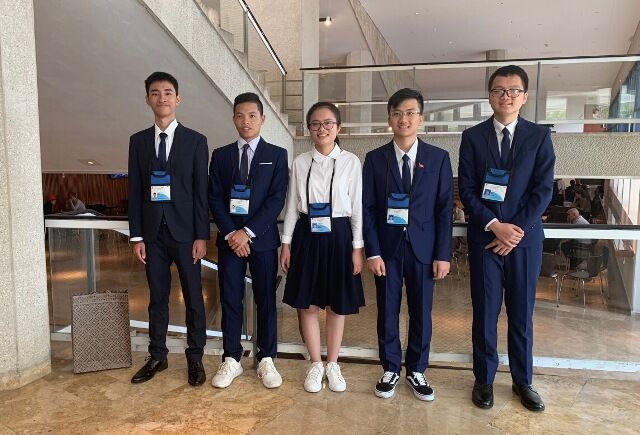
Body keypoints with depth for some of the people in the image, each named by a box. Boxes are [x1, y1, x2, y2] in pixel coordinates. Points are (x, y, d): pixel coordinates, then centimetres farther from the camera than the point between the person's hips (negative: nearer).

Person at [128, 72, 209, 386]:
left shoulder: (195, 141, -1)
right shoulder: (138, 141, 7)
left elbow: (201, 191, -4)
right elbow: (135, 191, 6)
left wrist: (202, 236, -8)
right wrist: (137, 236, 2)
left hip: (185, 231, -2)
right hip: (153, 232, 3)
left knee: (193, 298, 6)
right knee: (157, 298, 11)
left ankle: (195, 358, 19)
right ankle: (157, 356, 26)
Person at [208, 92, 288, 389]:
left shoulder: (277, 155, 2)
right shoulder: (221, 155, 9)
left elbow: (277, 199, -6)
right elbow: (215, 198, 3)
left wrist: (248, 232, -14)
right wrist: (230, 234, -10)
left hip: (262, 238, -1)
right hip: (229, 238, 2)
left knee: (266, 300, 6)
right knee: (230, 300, 6)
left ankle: (266, 360, 19)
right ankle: (231, 360, 19)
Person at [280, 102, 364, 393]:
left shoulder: (351, 162, -3)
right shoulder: (300, 162, 2)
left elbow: (357, 207, -1)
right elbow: (292, 205, 5)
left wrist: (357, 247, -3)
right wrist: (286, 243, 3)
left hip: (338, 235, -1)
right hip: (307, 236, 2)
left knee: (337, 304, 10)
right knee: (307, 304, 8)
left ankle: (332, 364, 29)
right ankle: (315, 364, 27)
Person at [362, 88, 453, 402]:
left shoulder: (438, 158, 2)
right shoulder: (375, 159, 2)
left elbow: (445, 208, 1)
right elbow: (367, 208, -1)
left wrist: (443, 254, -4)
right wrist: (372, 252, -8)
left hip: (423, 247, 0)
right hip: (387, 246, 0)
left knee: (421, 312, 9)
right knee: (387, 311, 8)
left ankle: (416, 371, 27)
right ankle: (391, 370, 26)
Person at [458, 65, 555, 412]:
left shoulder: (539, 136, 4)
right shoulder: (472, 137, 3)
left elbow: (543, 190, -2)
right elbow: (466, 190, -3)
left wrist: (516, 229, -11)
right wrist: (495, 225, -13)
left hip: (525, 237, 1)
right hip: (484, 237, 0)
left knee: (521, 314, 10)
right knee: (485, 312, 6)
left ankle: (522, 380, 27)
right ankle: (484, 379, 22)